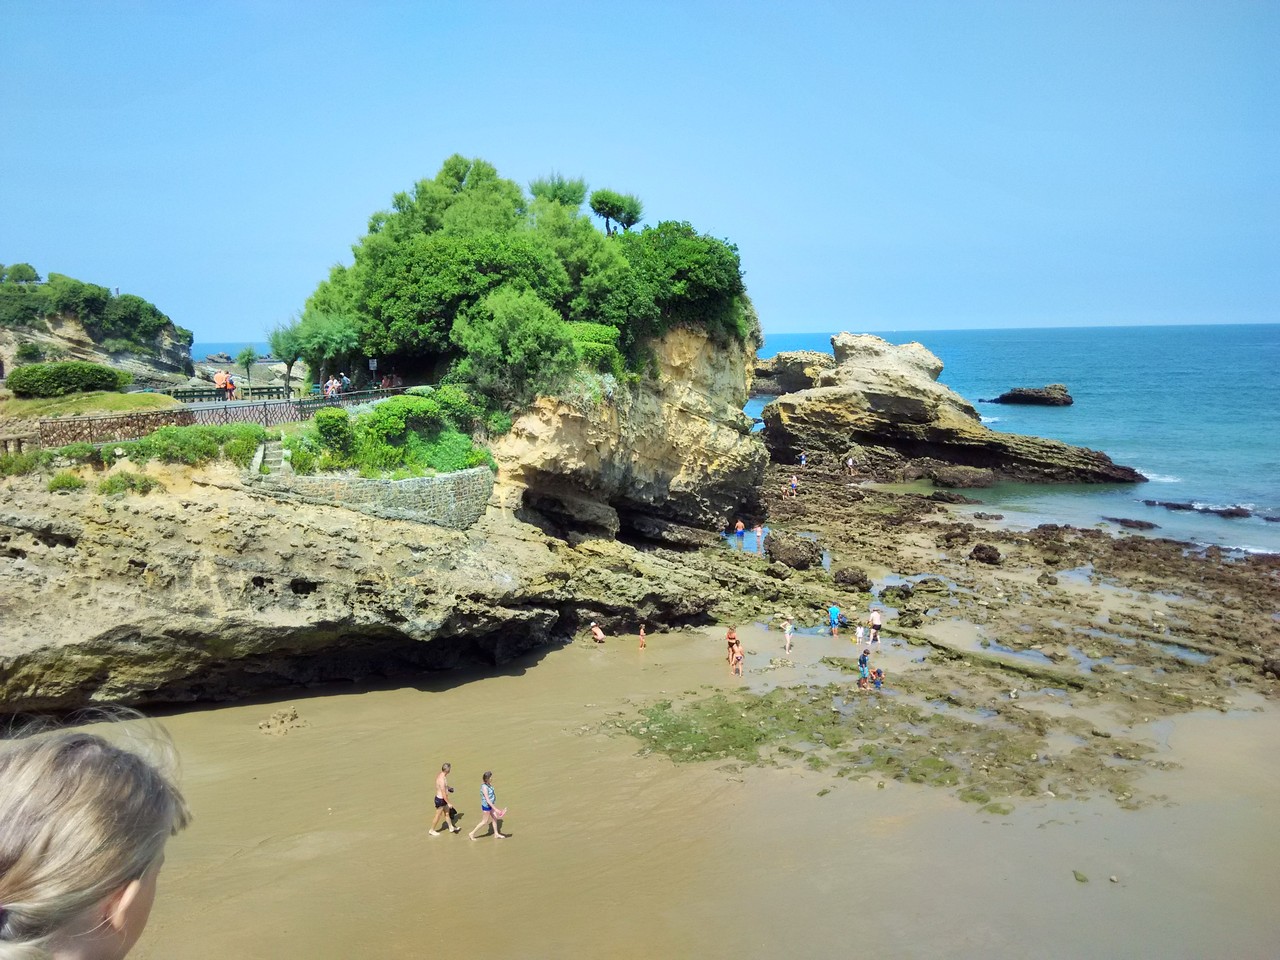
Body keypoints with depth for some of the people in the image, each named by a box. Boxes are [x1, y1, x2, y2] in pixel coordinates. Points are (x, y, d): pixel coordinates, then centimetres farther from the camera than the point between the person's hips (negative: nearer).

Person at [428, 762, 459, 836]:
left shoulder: (440, 775, -2)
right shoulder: (442, 780, -31)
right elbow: (443, 794, -28)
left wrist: (448, 787, 33)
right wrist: (448, 803, -21)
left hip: (442, 798, 9)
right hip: (440, 800, -9)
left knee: (447, 813, 22)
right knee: (438, 816, 9)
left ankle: (451, 828, 36)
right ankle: (432, 830, 27)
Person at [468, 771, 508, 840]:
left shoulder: (488, 784, -1)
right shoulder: (484, 787, -29)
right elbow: (487, 800, -30)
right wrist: (495, 809, -30)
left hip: (491, 805, 8)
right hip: (486, 806, -8)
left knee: (495, 818, 15)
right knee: (485, 822, 4)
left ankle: (496, 834, 30)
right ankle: (472, 833, 17)